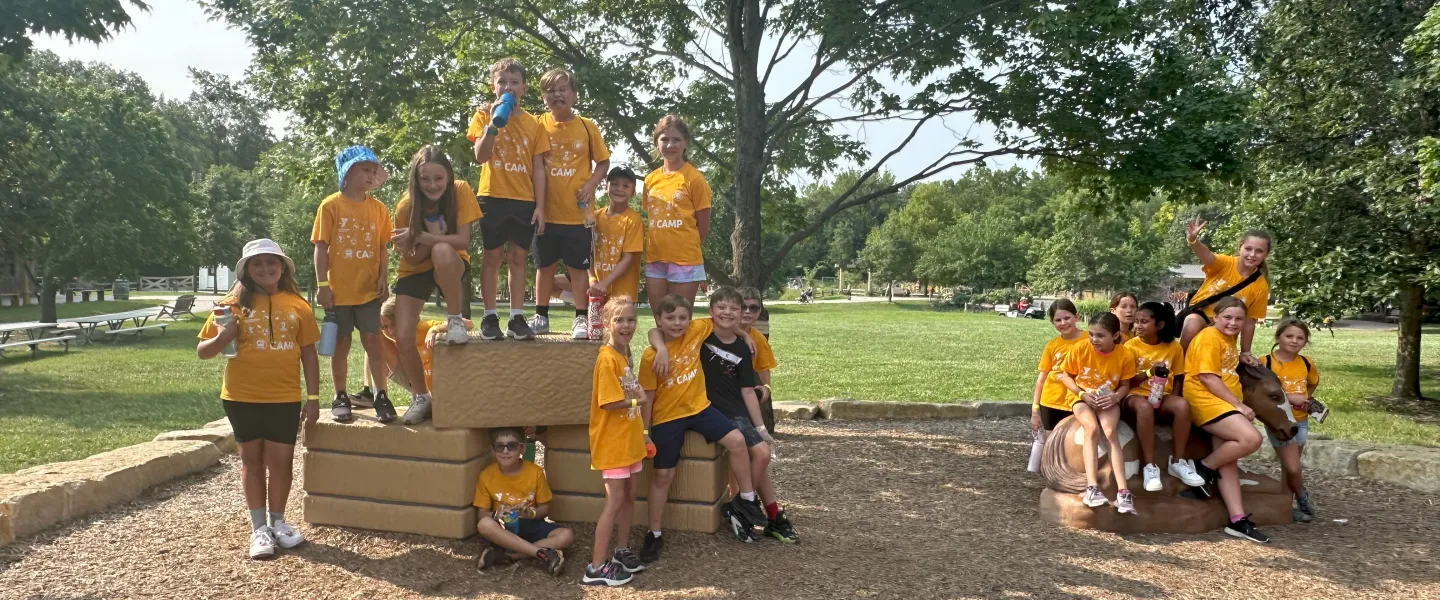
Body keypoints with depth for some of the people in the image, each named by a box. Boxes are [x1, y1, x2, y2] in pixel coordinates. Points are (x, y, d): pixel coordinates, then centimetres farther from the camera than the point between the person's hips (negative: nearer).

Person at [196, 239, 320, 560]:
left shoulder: (297, 306, 1)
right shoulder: (234, 304, -1)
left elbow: (308, 353, 5)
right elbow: (202, 352, 3)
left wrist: (313, 397, 2)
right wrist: (221, 339, -19)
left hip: (285, 398, 0)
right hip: (242, 397, 0)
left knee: (280, 459, 5)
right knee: (252, 458, 11)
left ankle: (277, 521, 24)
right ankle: (258, 528, 20)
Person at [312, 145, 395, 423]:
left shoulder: (378, 208, 5)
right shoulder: (331, 206, -3)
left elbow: (382, 248, 9)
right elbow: (321, 247, -4)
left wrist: (383, 278, -1)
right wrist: (322, 285, -8)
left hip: (369, 289, 2)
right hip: (339, 290, -2)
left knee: (373, 341, 0)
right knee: (340, 344, 9)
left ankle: (381, 396, 7)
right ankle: (340, 397, 20)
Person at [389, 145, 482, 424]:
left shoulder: (461, 191, -20)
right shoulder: (406, 206, -17)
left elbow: (463, 241, -24)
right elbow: (412, 257, -13)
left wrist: (421, 237, -34)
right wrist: (432, 234, -32)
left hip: (451, 265, -2)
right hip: (416, 270, 2)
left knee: (442, 251, -39)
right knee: (403, 338, -13)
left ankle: (455, 320, -18)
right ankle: (420, 397, 11)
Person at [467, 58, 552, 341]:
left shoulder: (533, 124, 6)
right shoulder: (484, 115, 3)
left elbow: (538, 168, 5)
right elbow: (480, 156, -9)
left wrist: (540, 206, -1)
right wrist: (494, 124, -19)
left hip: (524, 200, 1)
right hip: (492, 197, -1)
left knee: (517, 257, 5)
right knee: (492, 256, 2)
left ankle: (516, 318, 8)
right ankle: (489, 317, 9)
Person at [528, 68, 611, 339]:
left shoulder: (587, 127, 0)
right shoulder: (539, 125, 0)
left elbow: (603, 161, 7)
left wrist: (591, 185, -9)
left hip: (578, 212, -1)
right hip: (546, 211, 1)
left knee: (578, 267, 5)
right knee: (545, 265, 12)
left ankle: (581, 319, 14)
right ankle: (541, 316, 22)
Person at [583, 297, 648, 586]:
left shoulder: (624, 354, 8)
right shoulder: (607, 358, -19)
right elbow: (610, 402, -24)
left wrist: (642, 432, 7)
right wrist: (638, 400, -10)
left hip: (629, 440, 8)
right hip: (611, 442, -8)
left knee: (629, 497, 17)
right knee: (614, 502, -4)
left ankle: (622, 550, 33)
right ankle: (596, 567, 3)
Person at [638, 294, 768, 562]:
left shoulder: (696, 331, -8)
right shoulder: (651, 356, -16)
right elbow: (648, 397, -9)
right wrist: (644, 433, -7)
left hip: (699, 407, 3)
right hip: (666, 417, -3)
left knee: (737, 441, -12)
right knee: (662, 475, 3)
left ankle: (746, 499, 9)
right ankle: (654, 535, 18)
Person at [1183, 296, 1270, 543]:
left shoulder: (1230, 337, 18)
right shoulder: (1209, 337, -10)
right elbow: (1207, 377, -16)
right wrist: (1239, 404, -15)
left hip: (1224, 403, 9)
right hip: (1206, 400, -9)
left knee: (1227, 460, 5)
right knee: (1251, 438, -24)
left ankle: (1238, 520, 4)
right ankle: (1204, 468, -5)